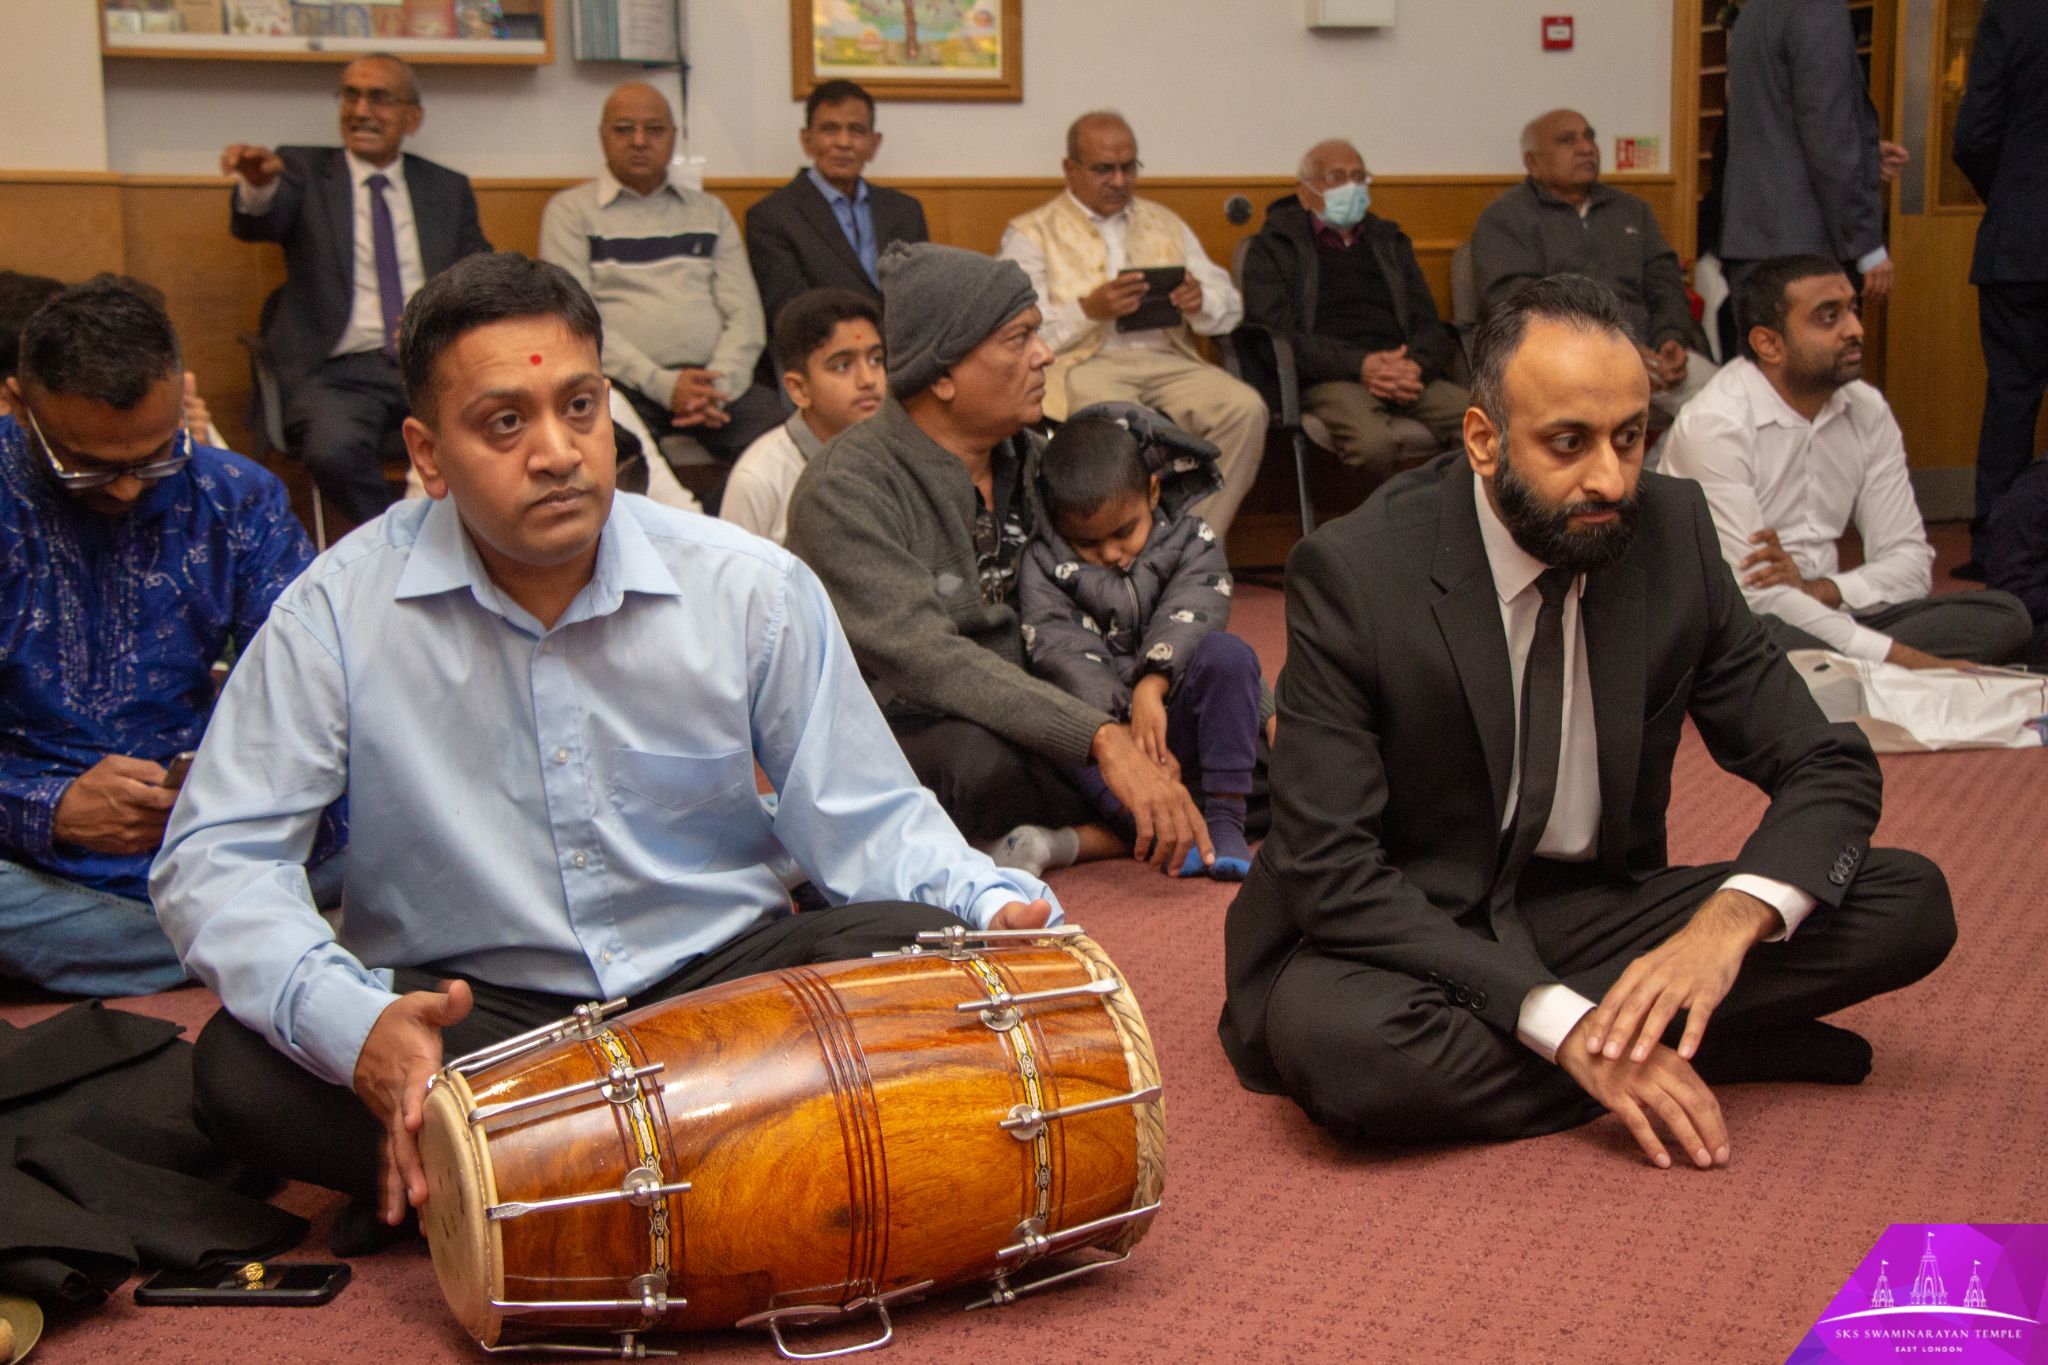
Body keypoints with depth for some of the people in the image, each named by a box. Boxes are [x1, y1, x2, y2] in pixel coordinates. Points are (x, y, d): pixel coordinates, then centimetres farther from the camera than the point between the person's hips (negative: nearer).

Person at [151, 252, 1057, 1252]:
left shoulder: (752, 589, -7)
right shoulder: (341, 612, -11)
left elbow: (863, 821, -1)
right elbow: (214, 859, -13)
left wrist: (994, 906, -22)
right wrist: (353, 1024, -32)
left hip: (719, 980, 1)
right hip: (462, 1010, -1)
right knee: (241, 1070, -28)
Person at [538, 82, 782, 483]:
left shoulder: (710, 211, 22)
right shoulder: (570, 210, 11)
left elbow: (745, 314, 13)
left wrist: (718, 385, -8)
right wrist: (662, 384, -14)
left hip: (716, 381, 4)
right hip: (624, 383, -3)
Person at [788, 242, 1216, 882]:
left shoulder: (1028, 457, 8)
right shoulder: (845, 490, -16)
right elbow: (924, 657, -28)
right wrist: (1103, 739, -36)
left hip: (1016, 727, 7)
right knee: (982, 756, -40)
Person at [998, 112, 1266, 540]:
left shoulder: (1164, 224, 24)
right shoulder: (1032, 233, 10)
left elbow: (1230, 306, 17)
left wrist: (1200, 301, -7)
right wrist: (1088, 310, -20)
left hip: (1166, 358, 4)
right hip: (1083, 362, -4)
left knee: (1246, 407, -25)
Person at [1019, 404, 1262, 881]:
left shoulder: (1190, 540, 3)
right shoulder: (1042, 565, 0)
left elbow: (1187, 619, -15)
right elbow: (1064, 653, -14)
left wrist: (1152, 687, -36)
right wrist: (1125, 734, -28)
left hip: (1179, 718, 1)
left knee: (1228, 654, -28)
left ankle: (1226, 818, -30)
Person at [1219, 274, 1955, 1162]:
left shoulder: (1672, 531, -6)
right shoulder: (1351, 572, -19)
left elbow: (1830, 767, -2)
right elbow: (1331, 870, -22)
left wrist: (1731, 920, -25)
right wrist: (1564, 1025, -30)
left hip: (1591, 913, 3)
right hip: (1413, 938, -3)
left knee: (1909, 903, -11)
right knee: (1326, 1034, -38)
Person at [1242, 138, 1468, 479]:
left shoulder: (1390, 242, 29)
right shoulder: (1274, 246, 13)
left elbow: (1430, 326, 20)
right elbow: (1276, 332, -3)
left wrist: (1416, 366, -6)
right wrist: (1359, 366, -15)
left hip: (1406, 374, 4)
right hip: (1329, 380, -4)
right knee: (1374, 441, -38)